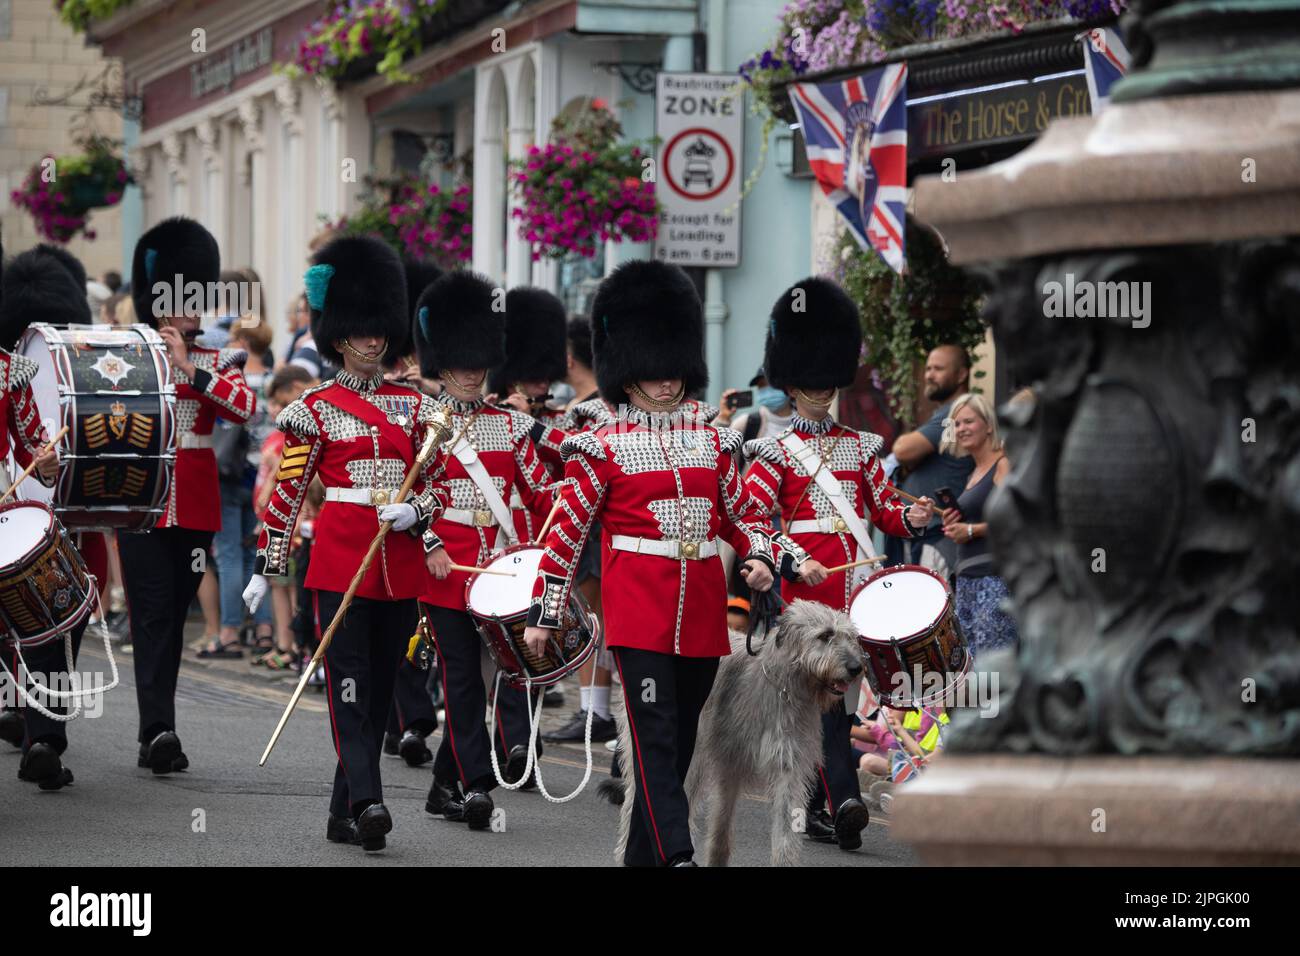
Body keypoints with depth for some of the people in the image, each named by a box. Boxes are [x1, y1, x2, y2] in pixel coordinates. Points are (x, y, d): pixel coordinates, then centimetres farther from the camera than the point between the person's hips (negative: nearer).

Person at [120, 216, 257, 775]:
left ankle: (155, 736, 16)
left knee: (174, 617, 8)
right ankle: (158, 729, -20)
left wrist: (190, 368, -17)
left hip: (196, 508, 3)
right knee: (151, 614, -11)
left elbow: (246, 407, -11)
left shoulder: (217, 363, 9)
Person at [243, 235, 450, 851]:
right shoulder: (316, 409, 0)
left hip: (400, 563, 4)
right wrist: (267, 567, -1)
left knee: (380, 687, 7)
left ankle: (344, 816, 14)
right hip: (339, 559, -4)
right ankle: (367, 803, -23)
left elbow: (437, 484, 12)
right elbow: (286, 491, 0)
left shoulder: (412, 405, 11)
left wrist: (412, 513, -10)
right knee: (349, 685, -13)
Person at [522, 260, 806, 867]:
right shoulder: (604, 448, -2)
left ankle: (643, 853, 20)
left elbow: (741, 513, 18)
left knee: (681, 735, 10)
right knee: (655, 732, -12)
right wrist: (543, 612, -3)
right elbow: (567, 532, -1)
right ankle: (677, 854, -19)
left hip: (702, 610, 5)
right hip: (638, 606, -5)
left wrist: (762, 557, -2)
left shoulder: (712, 442, 11)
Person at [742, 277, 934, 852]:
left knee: (841, 693, 7)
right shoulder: (776, 453, 1)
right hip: (806, 585, -5)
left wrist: (911, 518, -6)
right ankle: (843, 800, -26)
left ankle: (818, 808, 16)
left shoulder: (860, 447, 16)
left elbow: (882, 509, 17)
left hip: (856, 585, 5)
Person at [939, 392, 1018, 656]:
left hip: (996, 576, -9)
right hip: (968, 578, 9)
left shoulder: (1004, 464, -7)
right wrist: (952, 525, 9)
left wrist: (971, 530, -15)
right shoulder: (974, 473, 20)